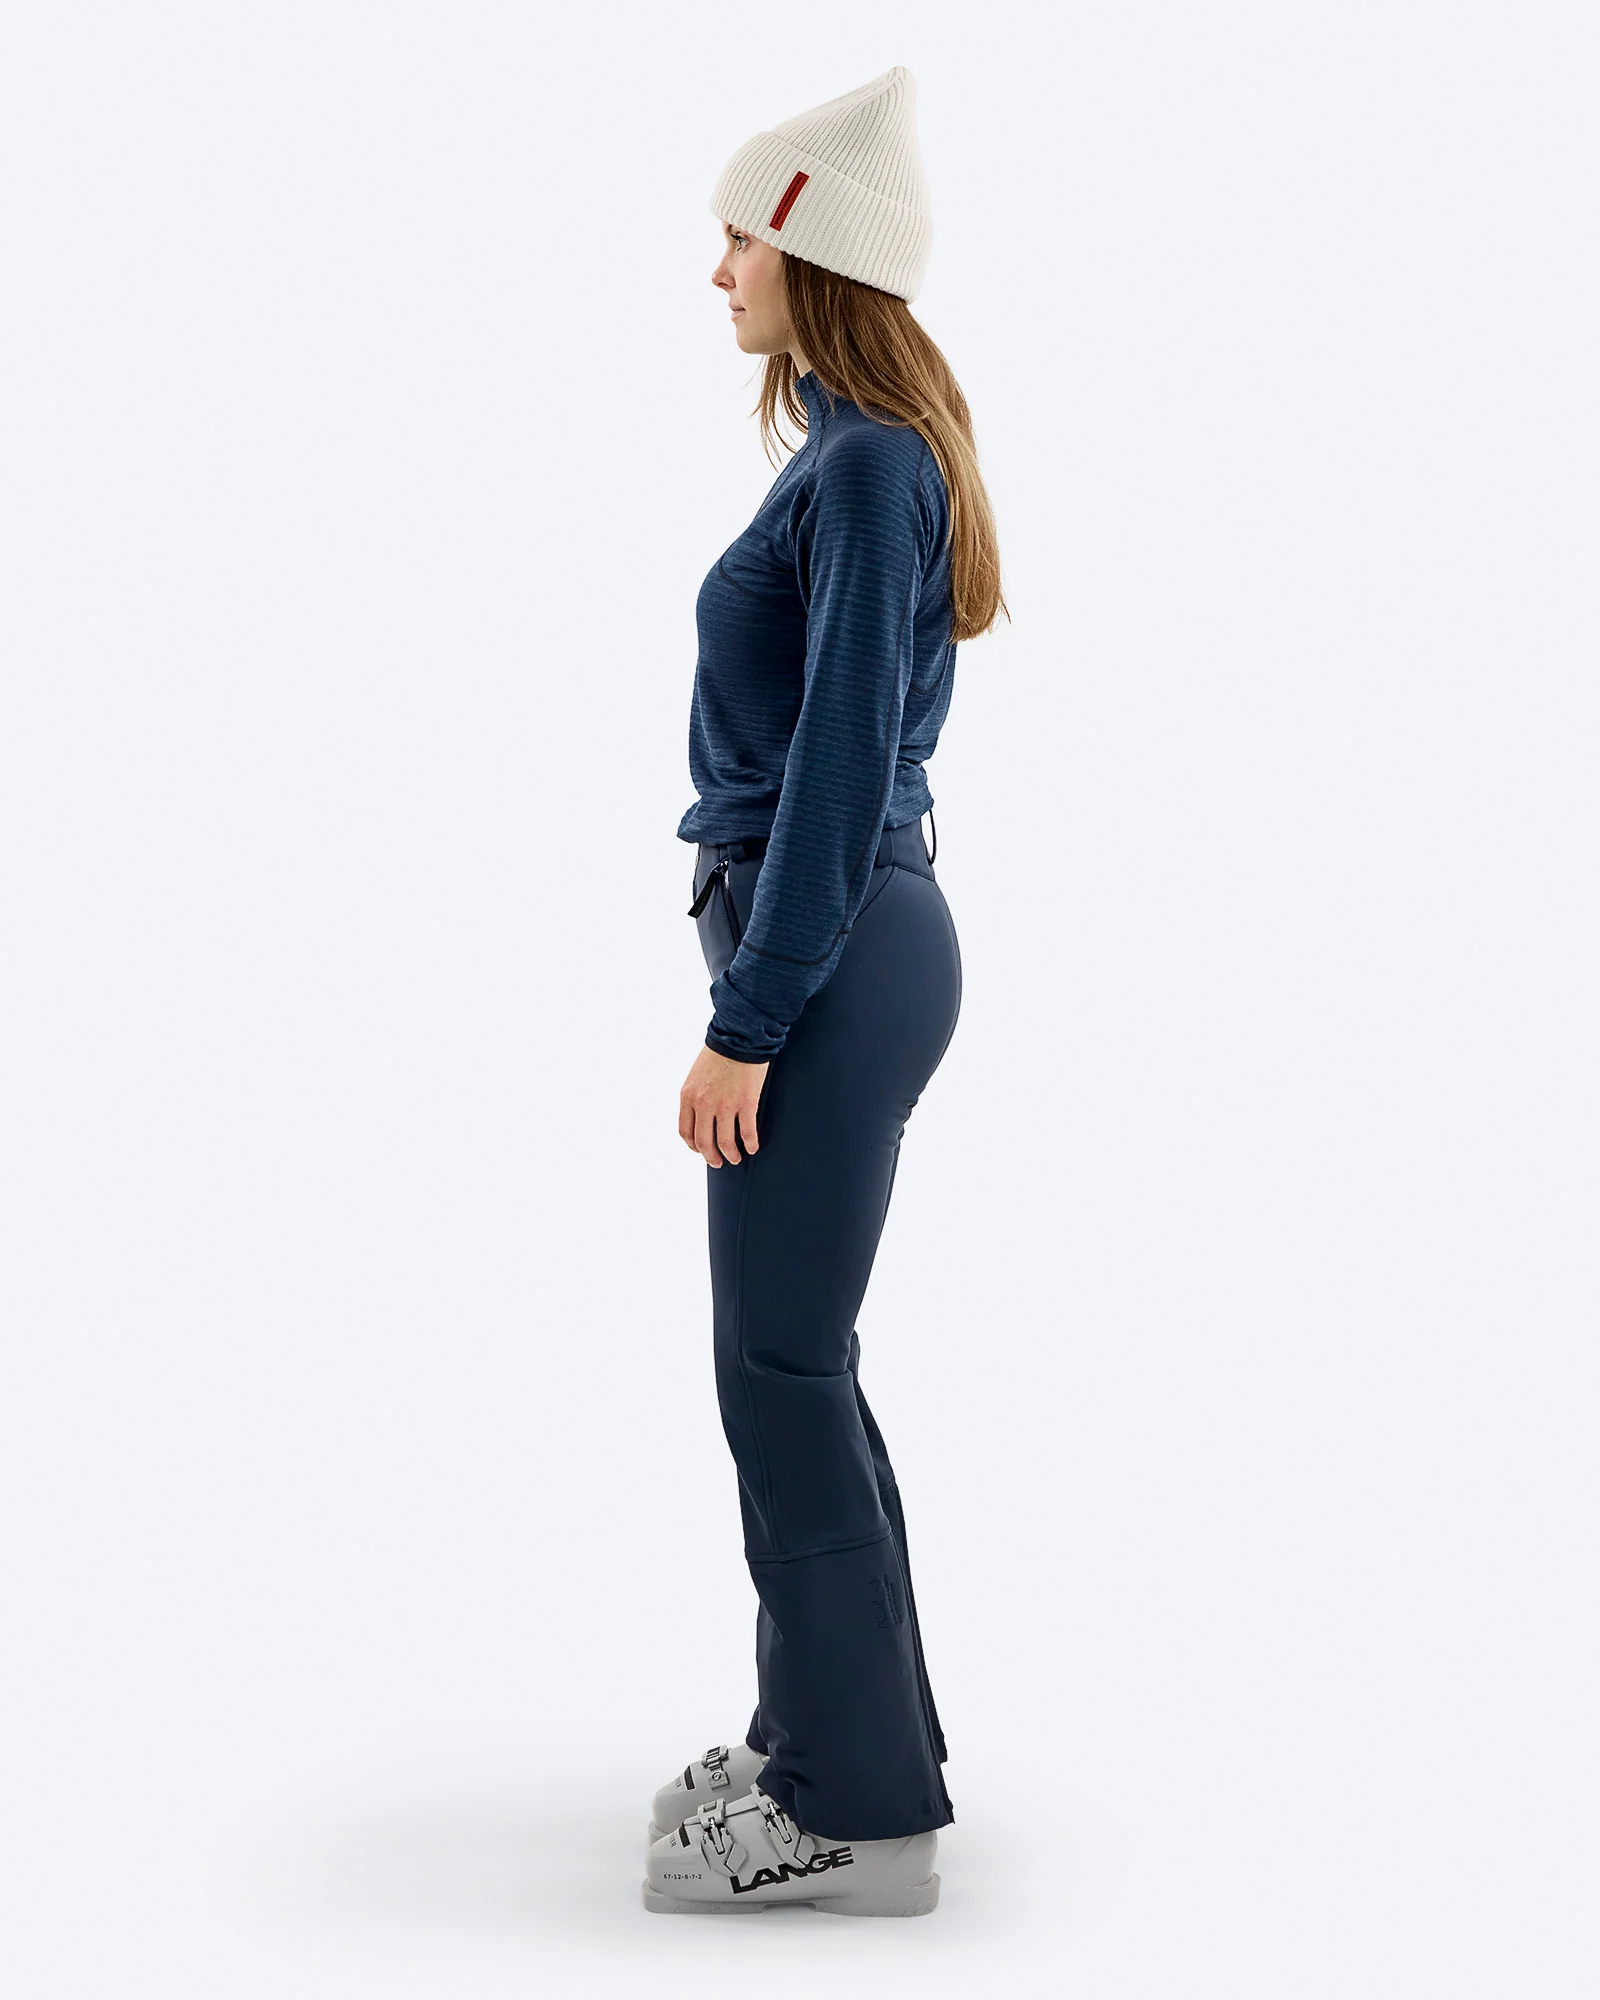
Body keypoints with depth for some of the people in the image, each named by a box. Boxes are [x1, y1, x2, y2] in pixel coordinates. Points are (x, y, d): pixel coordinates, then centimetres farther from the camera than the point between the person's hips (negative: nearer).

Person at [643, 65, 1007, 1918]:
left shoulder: (868, 467, -15)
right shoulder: (861, 454, 15)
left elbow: (837, 771, -19)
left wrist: (744, 1023, -18)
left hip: (829, 960, -10)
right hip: (840, 944, 10)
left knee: (783, 1371, -2)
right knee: (793, 1363, 15)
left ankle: (860, 1808, 9)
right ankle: (829, 1736, 27)